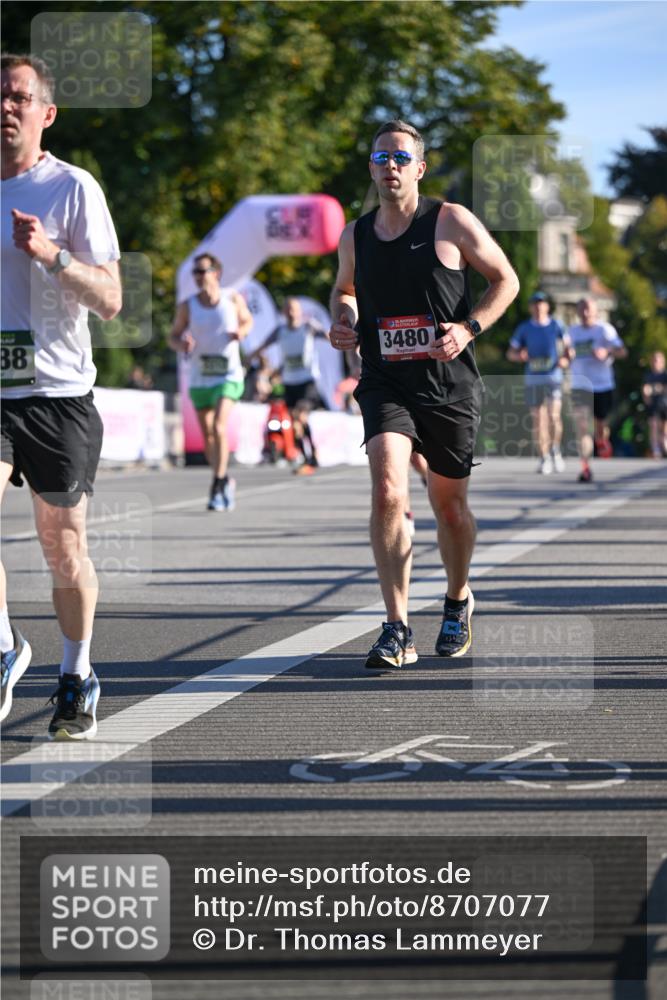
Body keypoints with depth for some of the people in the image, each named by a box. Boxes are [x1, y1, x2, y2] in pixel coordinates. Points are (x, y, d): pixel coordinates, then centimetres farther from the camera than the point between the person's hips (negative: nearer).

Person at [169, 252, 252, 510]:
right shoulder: (187, 306, 0)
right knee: (207, 435, 8)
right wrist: (182, 344, -15)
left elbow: (247, 320, 17)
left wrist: (242, 331, -6)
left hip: (228, 375, -3)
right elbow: (173, 336, 9)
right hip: (199, 378, 3)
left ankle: (218, 486, -17)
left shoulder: (233, 300, 0)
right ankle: (225, 481, 29)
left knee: (219, 427, -21)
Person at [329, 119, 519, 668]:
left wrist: (469, 328, -14)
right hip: (385, 385, 1)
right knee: (388, 491, -21)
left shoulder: (452, 222, -4)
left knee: (449, 504, 11)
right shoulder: (356, 236, 6)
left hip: (449, 385, -1)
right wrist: (342, 321, 3)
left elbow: (506, 280, 2)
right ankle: (397, 630, -19)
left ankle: (458, 600, 40)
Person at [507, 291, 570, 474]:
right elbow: (510, 352, 9)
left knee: (554, 415, -17)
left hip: (553, 376, -1)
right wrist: (519, 355, -13)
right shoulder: (524, 328, 6)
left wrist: (565, 359, -5)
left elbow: (566, 345, 15)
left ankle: (555, 450, 4)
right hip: (533, 378, 1)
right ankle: (544, 459, 9)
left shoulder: (555, 326, 6)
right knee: (538, 419, 0)